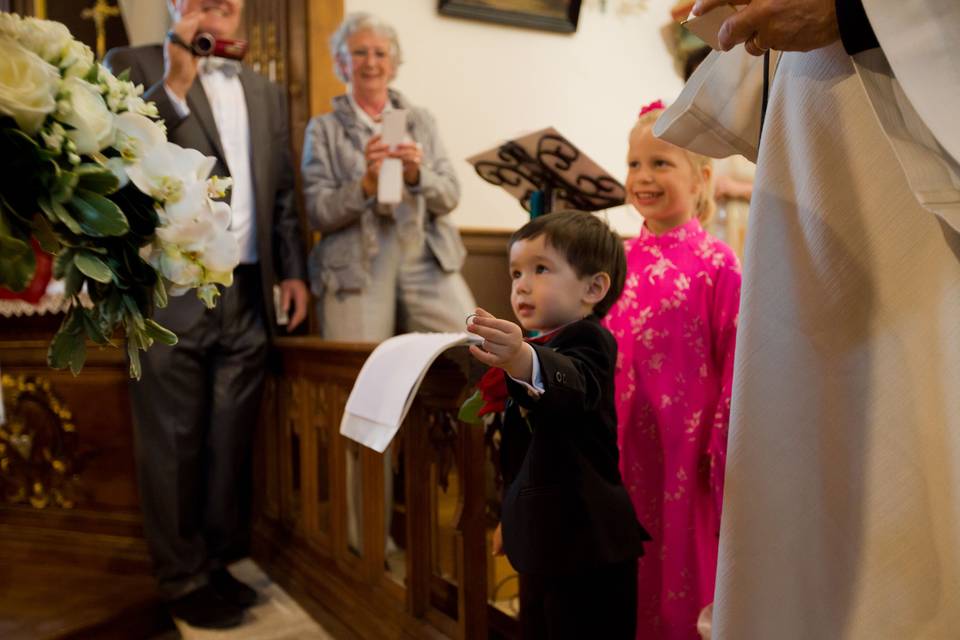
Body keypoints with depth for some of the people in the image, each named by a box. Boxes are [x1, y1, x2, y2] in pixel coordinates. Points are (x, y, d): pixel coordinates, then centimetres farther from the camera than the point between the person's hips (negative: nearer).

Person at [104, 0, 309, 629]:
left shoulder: (264, 90, 16)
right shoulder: (131, 67, 3)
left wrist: (292, 268, 10)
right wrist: (175, 79, -15)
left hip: (247, 294, 4)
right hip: (170, 291, -4)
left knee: (231, 440, 10)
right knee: (175, 443, 5)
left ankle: (218, 562, 26)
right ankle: (184, 579, 20)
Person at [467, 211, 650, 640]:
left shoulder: (587, 342, -14)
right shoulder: (541, 350, 14)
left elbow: (574, 385, -40)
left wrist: (522, 361, -59)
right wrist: (511, 517, 26)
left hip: (587, 547, -9)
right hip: (545, 543, 9)